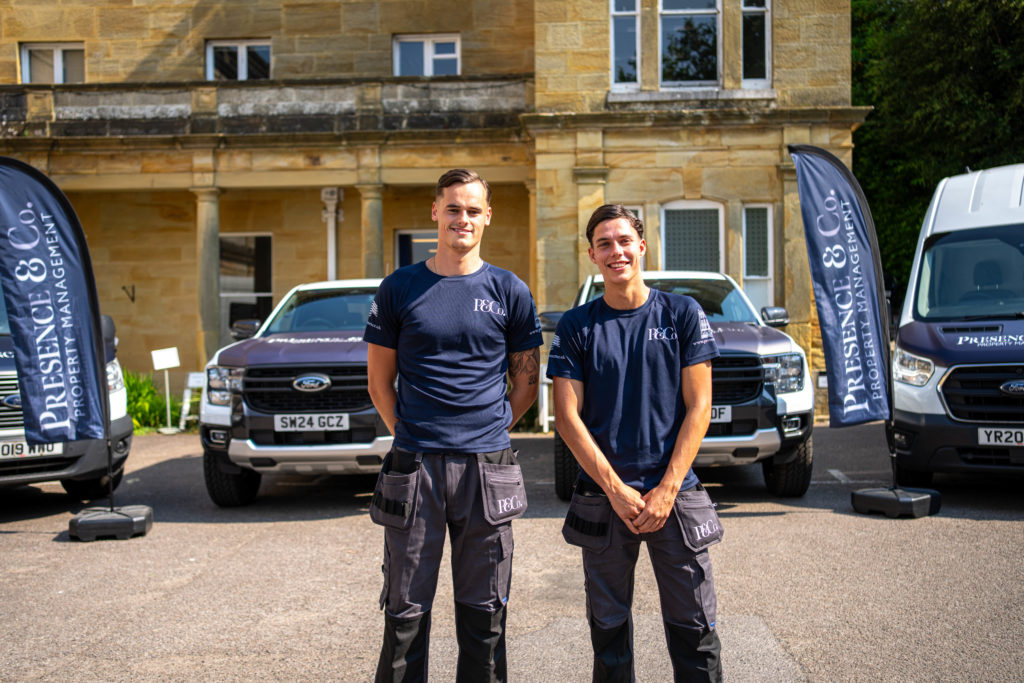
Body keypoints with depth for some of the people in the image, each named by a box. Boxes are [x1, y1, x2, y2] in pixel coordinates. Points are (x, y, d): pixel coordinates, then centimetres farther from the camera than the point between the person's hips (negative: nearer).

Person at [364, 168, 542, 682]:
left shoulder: (509, 291, 5)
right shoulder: (400, 288, 5)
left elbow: (526, 379, 11)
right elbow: (380, 380, 9)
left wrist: (492, 431, 6)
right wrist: (409, 436, 4)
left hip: (486, 467, 0)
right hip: (414, 467, 0)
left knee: (484, 611, 9)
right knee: (406, 611, 6)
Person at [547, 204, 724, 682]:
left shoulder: (682, 315, 4)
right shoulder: (576, 327, 4)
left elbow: (698, 408, 0)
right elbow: (568, 417, -1)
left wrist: (667, 489, -9)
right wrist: (616, 489, -10)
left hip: (676, 496, 0)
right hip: (602, 499, 1)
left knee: (693, 626, 2)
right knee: (608, 625, 9)